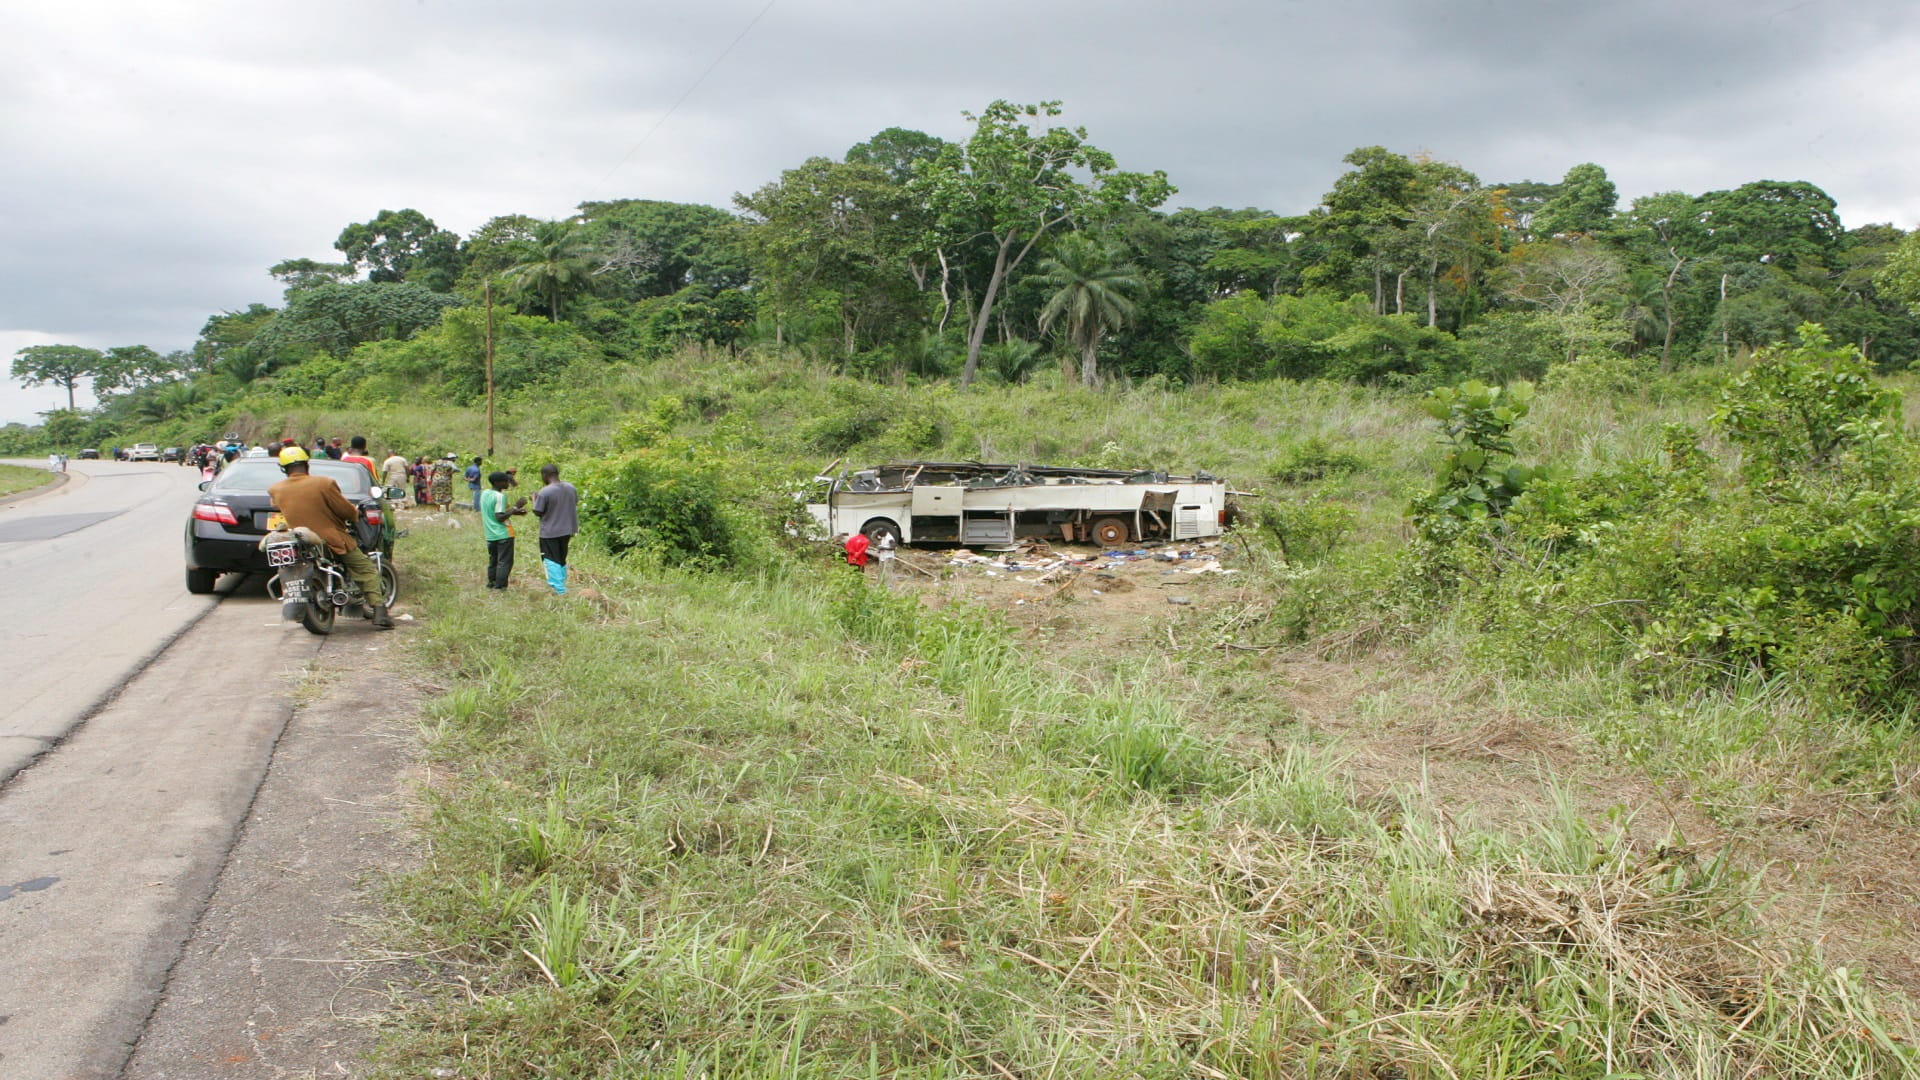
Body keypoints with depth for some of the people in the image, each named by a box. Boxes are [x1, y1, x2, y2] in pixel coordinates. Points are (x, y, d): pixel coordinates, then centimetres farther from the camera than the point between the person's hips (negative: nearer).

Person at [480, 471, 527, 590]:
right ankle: (499, 587, -3)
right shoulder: (500, 496, -17)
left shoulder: (484, 494, 9)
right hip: (503, 534, -8)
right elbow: (500, 517, -22)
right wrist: (515, 508, -19)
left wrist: (514, 511, 13)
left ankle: (491, 584, 22)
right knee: (504, 562, -2)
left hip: (490, 534, 8)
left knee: (493, 560, 18)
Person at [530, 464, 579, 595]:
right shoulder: (571, 488, 0)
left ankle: (559, 589, -2)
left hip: (549, 532, -6)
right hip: (566, 530, 6)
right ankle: (560, 584, 28)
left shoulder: (544, 492, -20)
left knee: (552, 561, 2)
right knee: (562, 560, 19)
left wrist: (534, 499, 1)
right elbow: (575, 506, 9)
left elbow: (537, 512, -14)